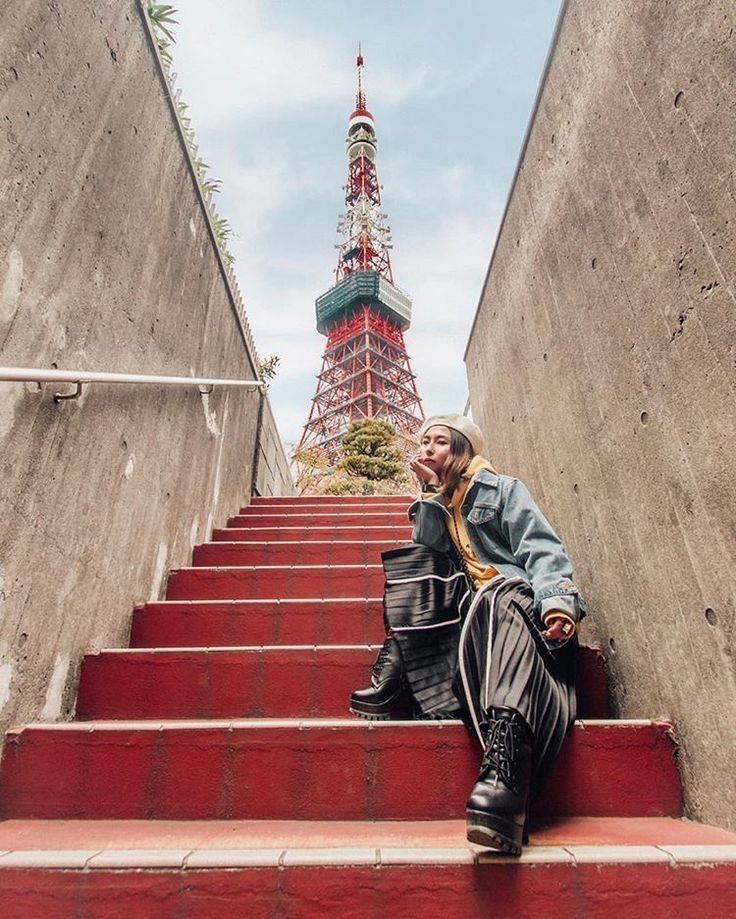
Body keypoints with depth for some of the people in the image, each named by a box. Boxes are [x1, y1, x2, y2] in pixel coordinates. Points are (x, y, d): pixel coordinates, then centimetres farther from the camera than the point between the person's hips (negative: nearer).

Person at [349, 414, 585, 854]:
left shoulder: (503, 488, 10)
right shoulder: (434, 503, 24)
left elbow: (543, 551, -3)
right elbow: (428, 554, 4)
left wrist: (557, 602, -22)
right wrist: (433, 491, 0)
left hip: (514, 593, -5)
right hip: (466, 603, 5)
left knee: (493, 600, -38)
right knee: (411, 562, -14)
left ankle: (504, 767, -58)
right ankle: (394, 672, -27)